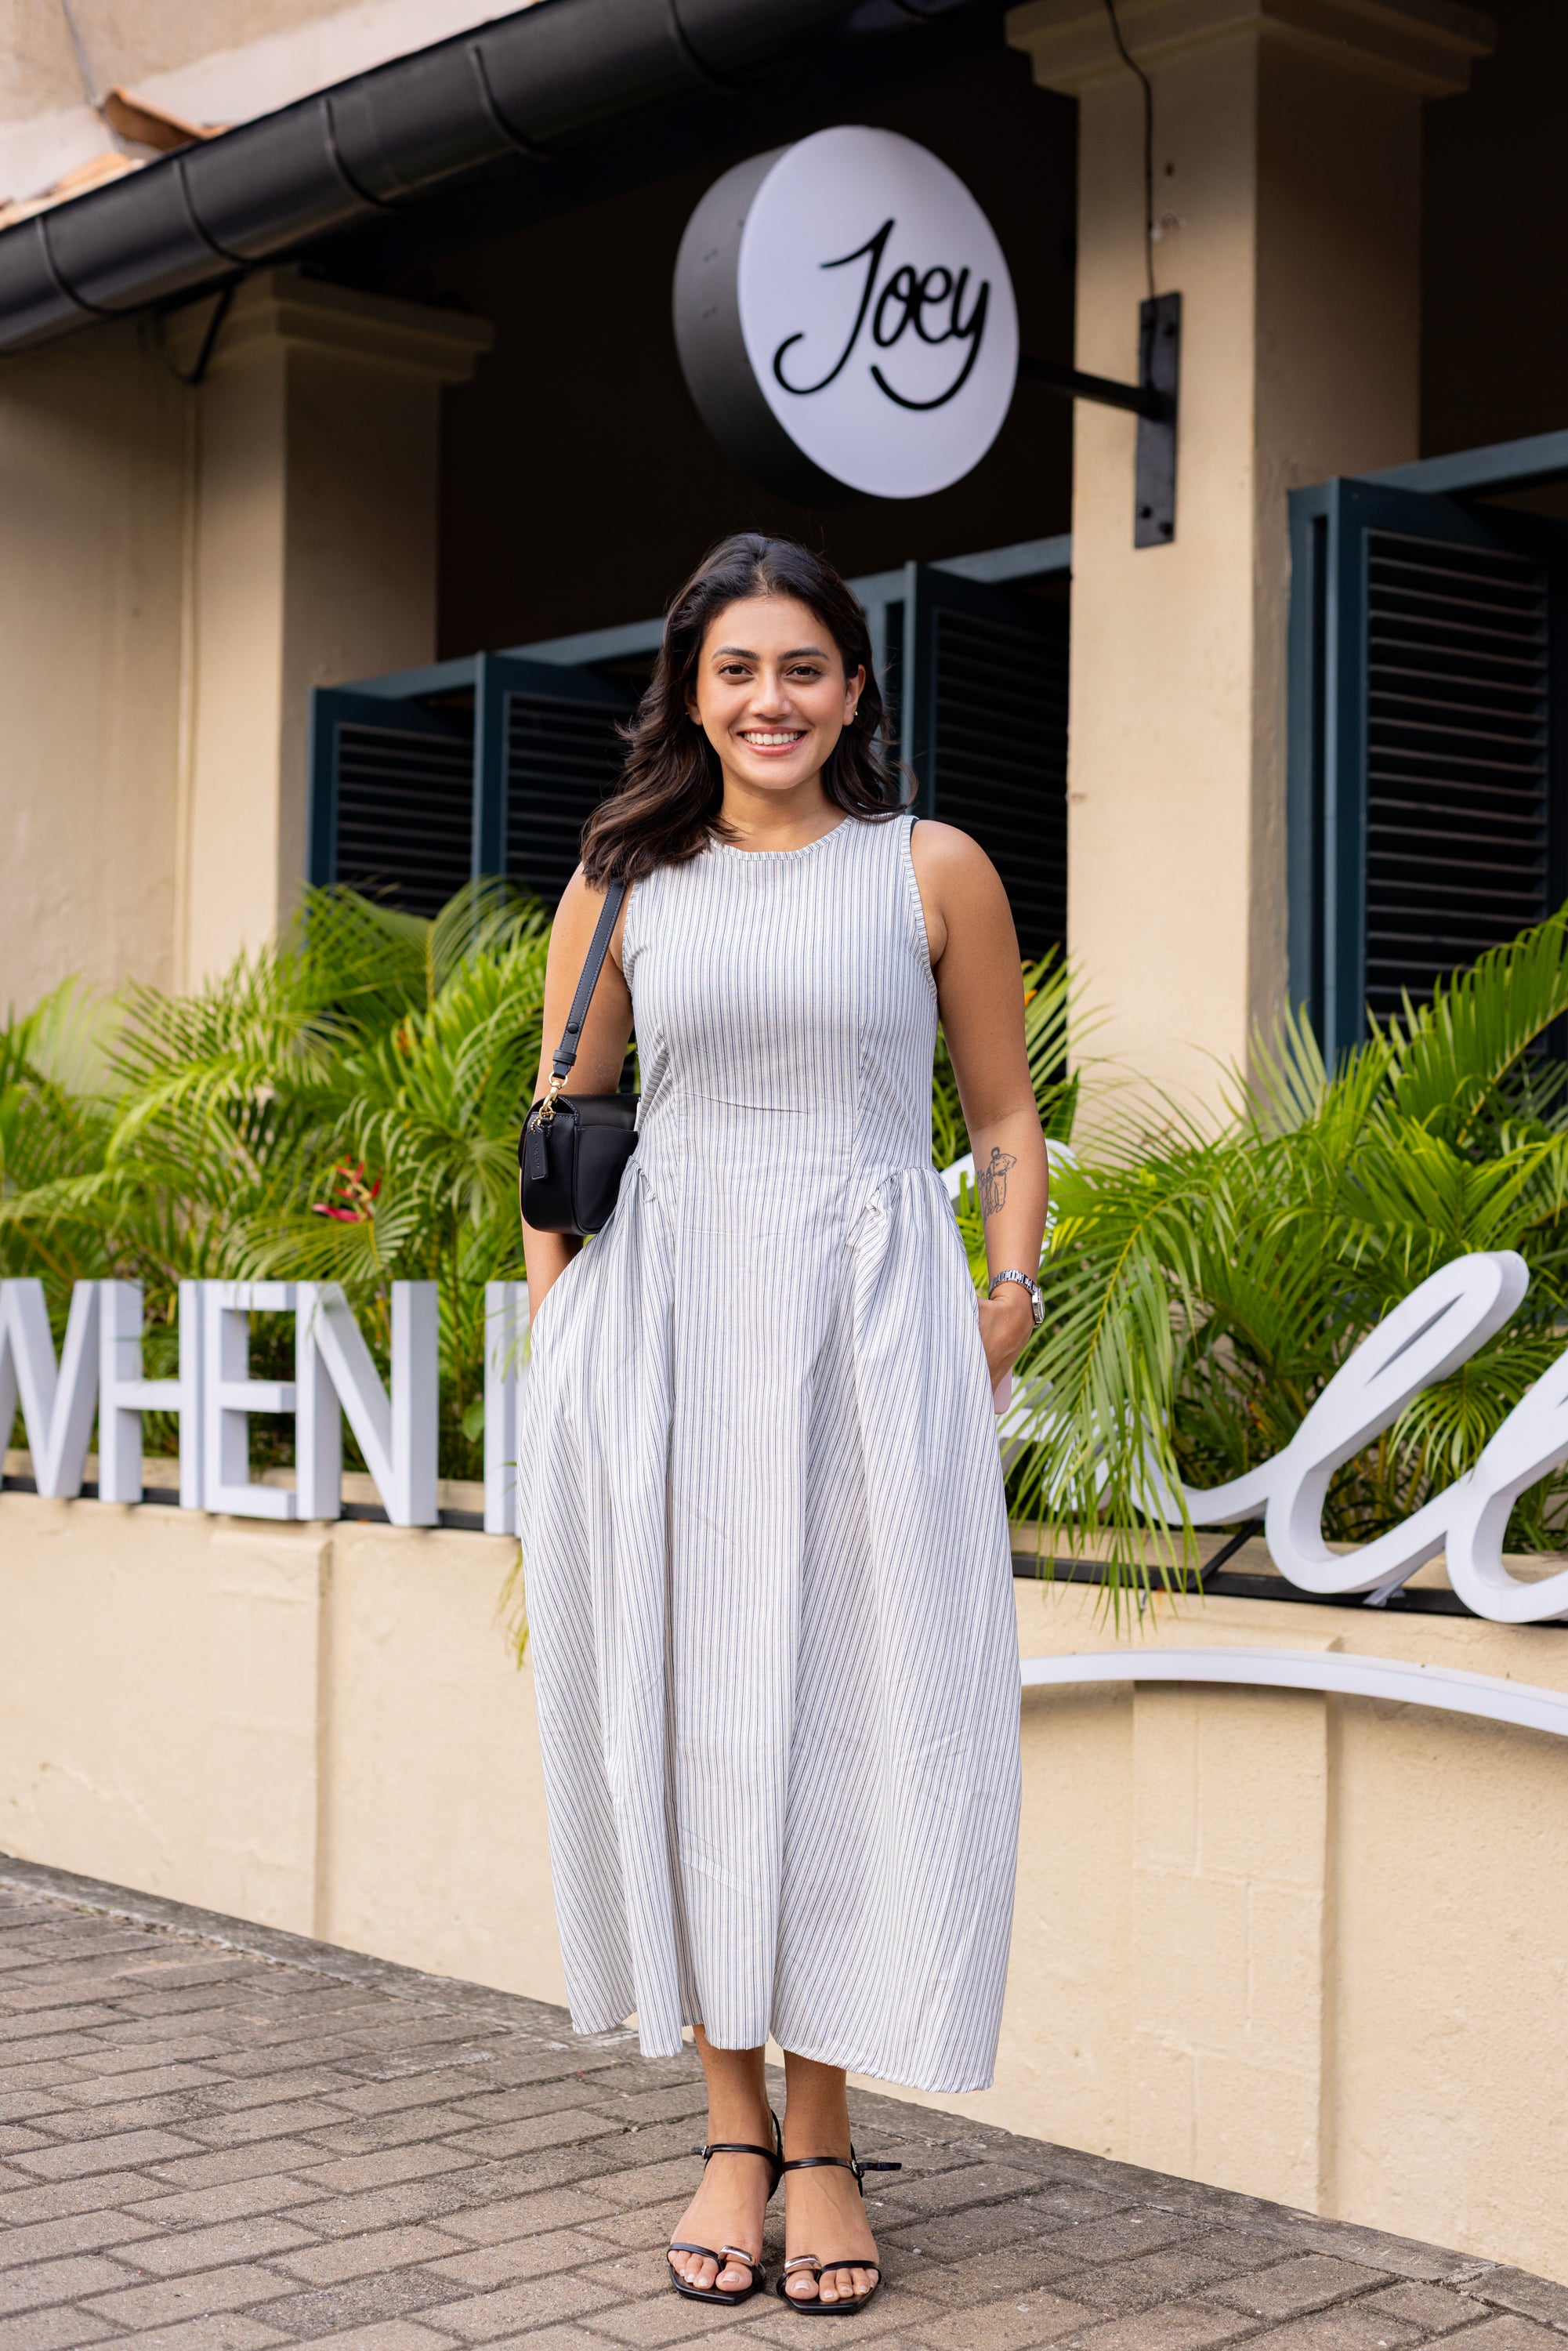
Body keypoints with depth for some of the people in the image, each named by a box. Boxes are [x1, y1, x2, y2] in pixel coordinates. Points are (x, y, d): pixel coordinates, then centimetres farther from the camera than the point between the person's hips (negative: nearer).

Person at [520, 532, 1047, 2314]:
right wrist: (558, 1344, 0)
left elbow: (1007, 1119, 12)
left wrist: (1013, 1288, -3)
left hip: (875, 1326, -1)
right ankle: (732, 2125, 16)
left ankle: (822, 2130, 14)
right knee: (689, 1712, 3)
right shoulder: (624, 882, 10)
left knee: (855, 1712, 0)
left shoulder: (936, 872, 7)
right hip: (666, 1330, 1)